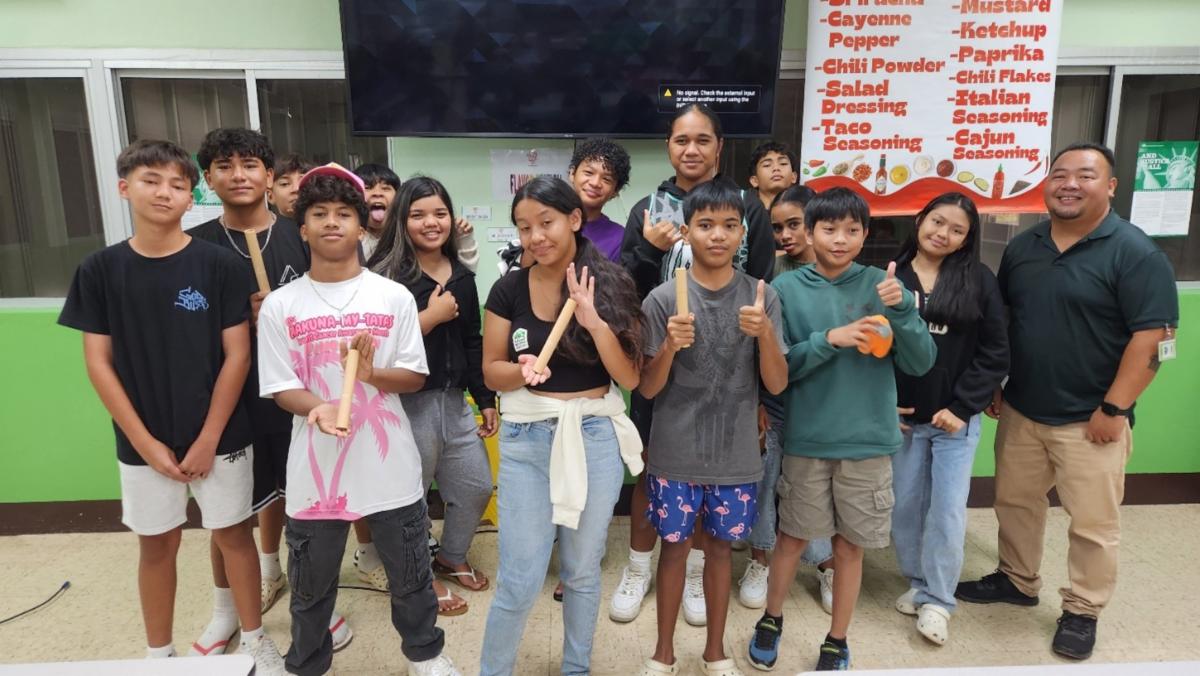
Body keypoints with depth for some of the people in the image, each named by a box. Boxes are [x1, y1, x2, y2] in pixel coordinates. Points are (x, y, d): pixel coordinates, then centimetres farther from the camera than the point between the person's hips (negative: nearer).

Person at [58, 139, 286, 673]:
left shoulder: (218, 265, -8)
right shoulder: (100, 270, -2)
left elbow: (237, 355, -7)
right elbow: (99, 363, -1)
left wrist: (209, 438, -9)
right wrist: (146, 442, -7)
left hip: (219, 436, -1)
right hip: (143, 442, 2)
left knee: (232, 534, 10)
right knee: (157, 543, 15)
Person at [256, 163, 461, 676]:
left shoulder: (394, 297, -1)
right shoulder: (279, 305, -1)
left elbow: (415, 376, 0)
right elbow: (280, 387, -1)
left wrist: (372, 374, -20)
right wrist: (316, 407, -22)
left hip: (390, 465, 0)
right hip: (316, 467, 0)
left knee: (410, 576, 16)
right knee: (311, 584, 17)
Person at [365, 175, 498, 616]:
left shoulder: (462, 276, 9)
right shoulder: (386, 276, -12)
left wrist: (486, 399, 13)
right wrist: (430, 316, -18)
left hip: (454, 399, 7)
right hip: (408, 403, -6)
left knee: (477, 487, 15)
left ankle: (451, 558, 40)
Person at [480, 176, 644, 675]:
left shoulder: (611, 285, -4)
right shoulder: (509, 289, -2)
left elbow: (629, 378, -8)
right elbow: (491, 372, 2)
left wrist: (594, 320, -21)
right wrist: (523, 371, -20)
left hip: (595, 437, 1)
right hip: (527, 439, 0)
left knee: (583, 571, 16)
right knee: (520, 579, 2)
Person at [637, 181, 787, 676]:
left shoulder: (762, 297, -4)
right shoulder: (663, 299, -8)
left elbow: (777, 385, -6)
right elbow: (647, 389, -6)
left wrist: (765, 333, -23)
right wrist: (670, 347, -25)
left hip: (736, 456, 1)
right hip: (676, 455, -1)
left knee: (720, 546, 16)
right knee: (675, 545, 12)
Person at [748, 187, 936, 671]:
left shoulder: (881, 285, -2)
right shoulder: (787, 288, -4)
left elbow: (920, 363, -5)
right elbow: (778, 368, -7)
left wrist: (902, 309, -21)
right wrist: (830, 340, -21)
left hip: (868, 439, 1)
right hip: (806, 439, -1)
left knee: (849, 546, 12)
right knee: (793, 536, 13)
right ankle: (771, 620, 38)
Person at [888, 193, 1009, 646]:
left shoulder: (979, 282, -2)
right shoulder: (888, 278, -1)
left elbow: (995, 353, -3)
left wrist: (962, 407, -9)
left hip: (956, 418, -1)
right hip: (902, 418, 1)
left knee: (948, 511, 2)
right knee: (905, 506, 10)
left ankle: (936, 599, 17)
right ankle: (918, 583, 29)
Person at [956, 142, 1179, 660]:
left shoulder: (1135, 252, -12)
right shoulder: (1022, 247, 5)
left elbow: (1153, 336, -16)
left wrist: (1113, 408, -18)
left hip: (1089, 419, -5)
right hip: (1020, 411, 5)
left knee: (1093, 522, 7)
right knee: (1014, 502, 17)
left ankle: (1082, 612, 25)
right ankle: (1017, 581, 37)